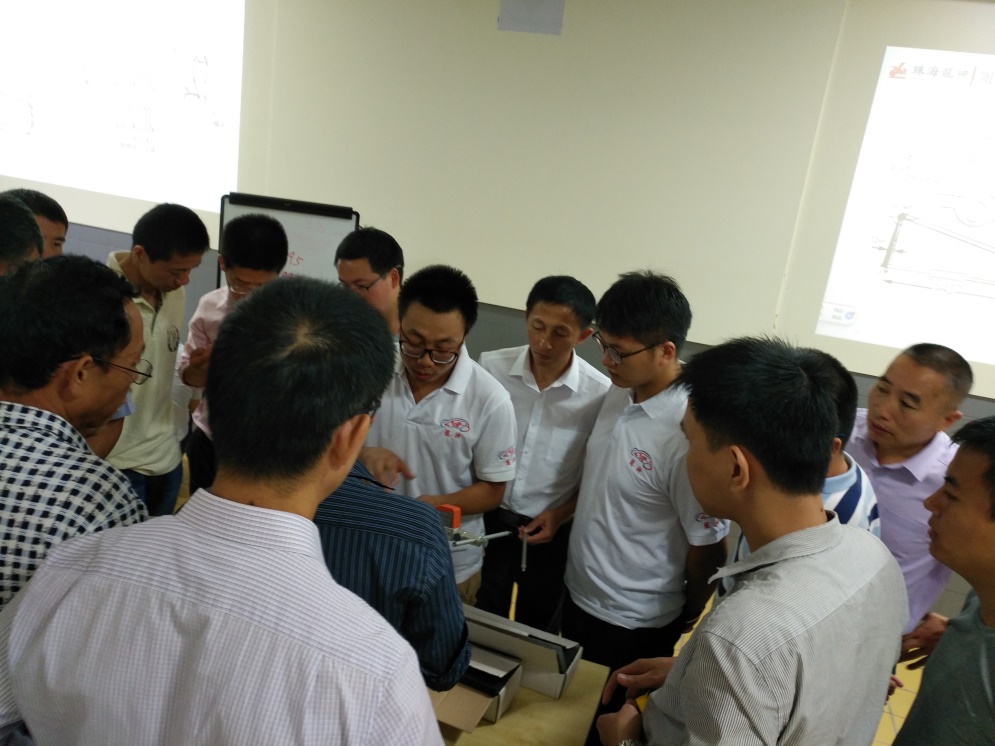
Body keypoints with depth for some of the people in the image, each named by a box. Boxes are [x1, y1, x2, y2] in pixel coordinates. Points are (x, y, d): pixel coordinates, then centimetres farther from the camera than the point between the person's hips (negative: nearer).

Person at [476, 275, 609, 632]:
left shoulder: (601, 393, -18)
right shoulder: (491, 367, -15)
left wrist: (561, 514, -14)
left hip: (552, 530, -1)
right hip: (488, 517, 1)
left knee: (538, 630, 23)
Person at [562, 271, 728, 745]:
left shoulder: (689, 433, -30)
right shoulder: (618, 393, -6)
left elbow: (707, 549, -18)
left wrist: (683, 619, -3)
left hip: (632, 621, -7)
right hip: (578, 591, 7)